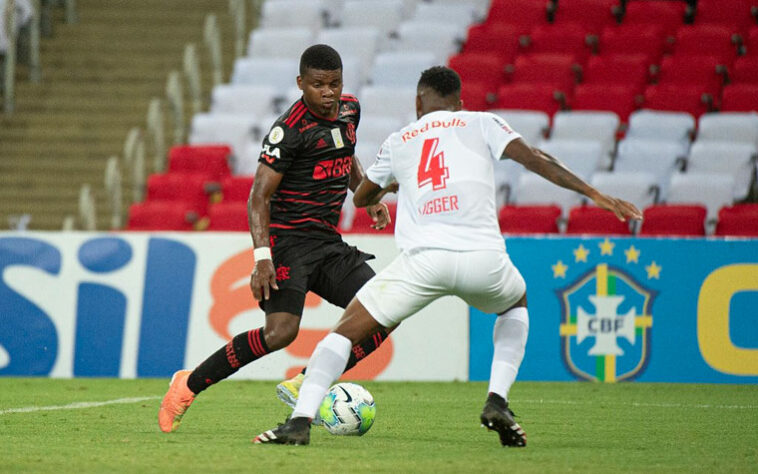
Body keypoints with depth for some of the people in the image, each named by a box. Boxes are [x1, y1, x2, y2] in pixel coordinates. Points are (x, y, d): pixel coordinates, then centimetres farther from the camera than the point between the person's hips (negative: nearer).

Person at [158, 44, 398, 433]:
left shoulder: (349, 109, 9)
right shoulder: (290, 128, -15)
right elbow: (258, 197, -17)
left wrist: (368, 197, 18)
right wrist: (262, 257, -27)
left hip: (328, 242, 8)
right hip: (289, 241, -8)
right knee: (281, 331, -24)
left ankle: (305, 385, -6)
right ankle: (189, 386, -10)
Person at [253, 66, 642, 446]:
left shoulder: (398, 142, 25)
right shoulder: (481, 123, 19)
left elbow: (361, 197, 39)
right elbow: (532, 158, 7)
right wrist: (595, 195, 6)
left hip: (422, 259, 0)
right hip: (483, 257, 0)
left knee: (346, 329, 10)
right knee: (516, 304, 34)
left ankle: (300, 421, -8)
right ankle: (497, 401, 14)